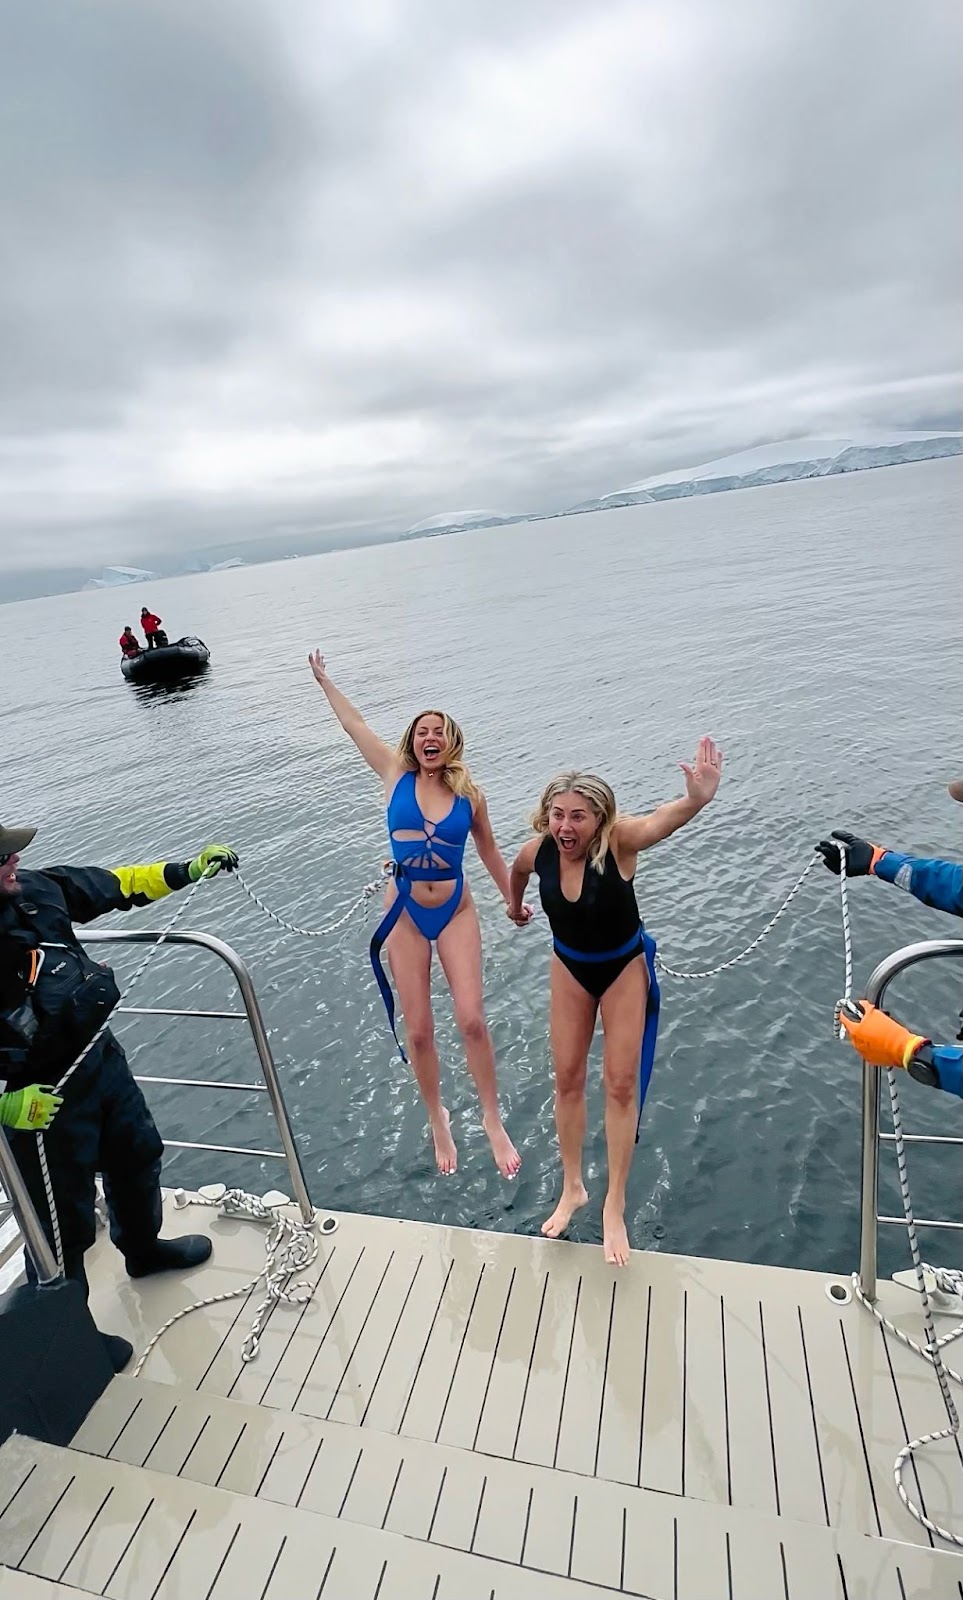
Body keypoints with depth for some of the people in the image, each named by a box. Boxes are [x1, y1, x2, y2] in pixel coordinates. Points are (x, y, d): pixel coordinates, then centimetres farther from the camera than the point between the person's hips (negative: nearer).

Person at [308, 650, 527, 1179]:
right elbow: (355, 725, 9)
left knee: (471, 1019, -8)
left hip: (456, 913, 0)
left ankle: (492, 1119, 15)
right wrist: (324, 681, 17)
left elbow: (488, 848, 14)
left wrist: (511, 898, 21)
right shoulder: (397, 777, 0)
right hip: (405, 916, 1)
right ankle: (437, 1119, 29)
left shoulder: (469, 793, 0)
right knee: (418, 1030, 5)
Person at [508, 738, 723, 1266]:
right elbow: (517, 869, 5)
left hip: (625, 967, -3)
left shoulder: (617, 840, -32)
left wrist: (696, 799, -76)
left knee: (621, 1085, 4)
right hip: (570, 968, 3)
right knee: (568, 1080, 11)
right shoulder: (537, 851, -21)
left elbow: (659, 822, -55)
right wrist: (514, 905, 24)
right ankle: (572, 1188, 33)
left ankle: (614, 1208, 23)